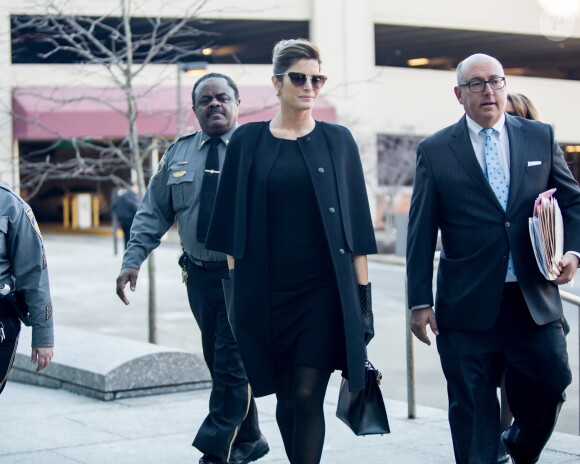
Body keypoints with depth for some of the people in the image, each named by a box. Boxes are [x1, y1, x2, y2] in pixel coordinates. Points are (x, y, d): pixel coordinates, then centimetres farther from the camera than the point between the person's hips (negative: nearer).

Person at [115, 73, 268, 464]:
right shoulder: (178, 154, 10)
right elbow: (153, 213, 10)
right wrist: (133, 260, -1)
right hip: (200, 274, 5)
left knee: (232, 365, -6)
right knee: (219, 362, 13)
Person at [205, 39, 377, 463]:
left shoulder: (338, 141, 4)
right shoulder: (249, 141, 5)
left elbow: (356, 219, 5)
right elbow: (233, 221, 7)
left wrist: (363, 286, 0)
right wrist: (234, 285, 3)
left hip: (324, 287, -1)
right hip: (266, 289, 1)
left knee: (308, 395, -8)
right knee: (286, 396, 9)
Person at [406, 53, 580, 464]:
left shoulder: (541, 137, 8)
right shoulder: (434, 151, 2)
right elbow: (421, 233, 2)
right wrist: (420, 302, -2)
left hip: (534, 299, 2)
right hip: (467, 304, -2)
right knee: (472, 408, 4)